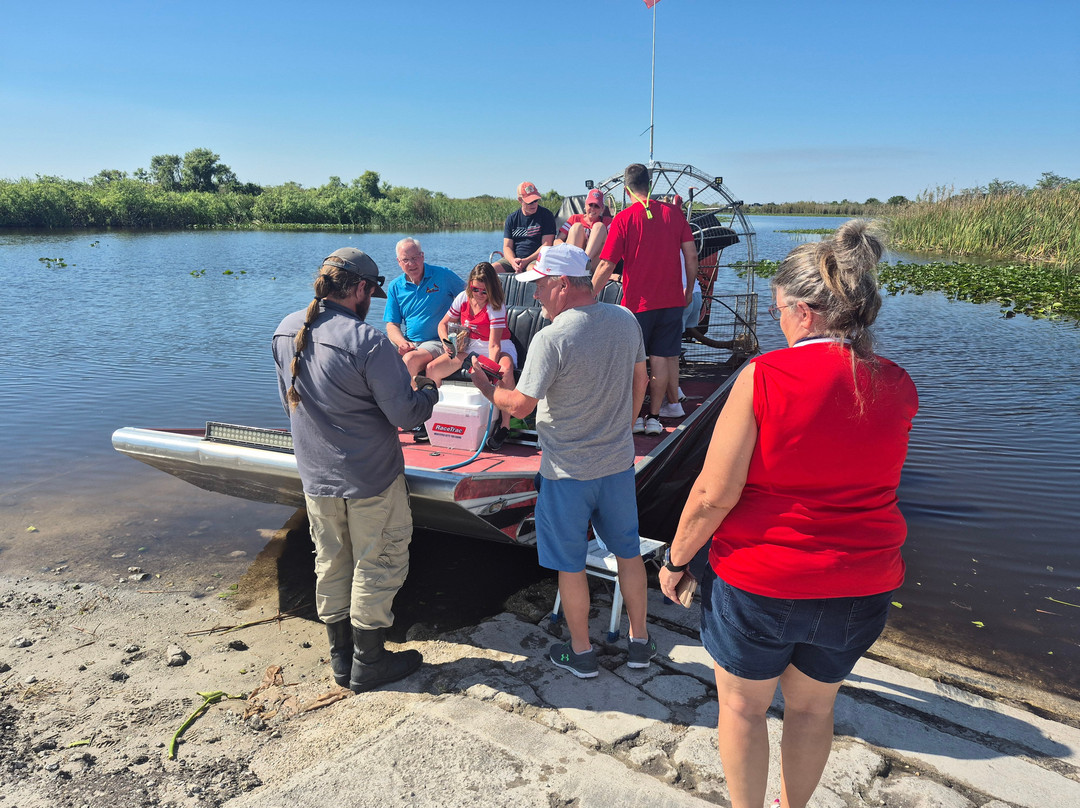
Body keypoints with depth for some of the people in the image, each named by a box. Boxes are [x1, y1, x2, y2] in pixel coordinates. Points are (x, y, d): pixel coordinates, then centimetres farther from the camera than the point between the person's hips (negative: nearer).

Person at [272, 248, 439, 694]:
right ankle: (368, 663, 24)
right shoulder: (368, 341, -24)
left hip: (316, 477, 7)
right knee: (377, 565, 10)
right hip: (371, 478, -6)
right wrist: (427, 389, 0)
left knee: (331, 565, 18)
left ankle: (341, 657, 33)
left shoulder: (286, 331, -1)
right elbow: (406, 413, -21)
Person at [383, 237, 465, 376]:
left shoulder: (443, 275, 1)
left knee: (410, 359, -34)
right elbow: (392, 324, 9)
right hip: (407, 342, 3)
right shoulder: (395, 286, 10)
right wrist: (402, 342, -14)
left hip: (436, 342, -3)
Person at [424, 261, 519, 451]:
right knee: (432, 369, -14)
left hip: (499, 349, -5)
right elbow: (444, 324, 8)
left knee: (505, 370, -41)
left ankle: (504, 426, -31)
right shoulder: (463, 298, -2)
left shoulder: (496, 307, -17)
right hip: (469, 347, 5)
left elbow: (494, 345, -25)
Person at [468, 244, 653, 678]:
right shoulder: (626, 320, -2)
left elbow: (521, 406, -19)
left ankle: (581, 652, 27)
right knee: (628, 550, 20)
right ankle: (640, 642, 33)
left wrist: (485, 386, 0)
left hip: (568, 470, -6)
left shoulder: (551, 338, -22)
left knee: (570, 564, 12)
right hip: (619, 460, 6)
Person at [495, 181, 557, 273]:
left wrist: (526, 261, -16)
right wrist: (513, 261, -15)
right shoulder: (512, 219, 14)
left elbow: (546, 245, -4)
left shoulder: (546, 215, 4)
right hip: (513, 258, 4)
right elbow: (507, 246, 9)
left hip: (536, 259, -3)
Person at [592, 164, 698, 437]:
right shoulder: (673, 212, 2)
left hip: (638, 302, -3)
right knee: (661, 358, 9)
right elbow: (691, 255, 4)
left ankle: (634, 417, 15)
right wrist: (689, 290, 16)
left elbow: (606, 265, -10)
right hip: (672, 299, 3)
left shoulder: (624, 219, -8)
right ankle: (654, 417, 14)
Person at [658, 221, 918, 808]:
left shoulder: (764, 377, -21)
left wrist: (675, 559, -4)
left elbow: (714, 495, -20)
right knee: (813, 707, 26)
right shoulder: (898, 388, -6)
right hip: (861, 584, 5)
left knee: (743, 707, 20)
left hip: (758, 583, -5)